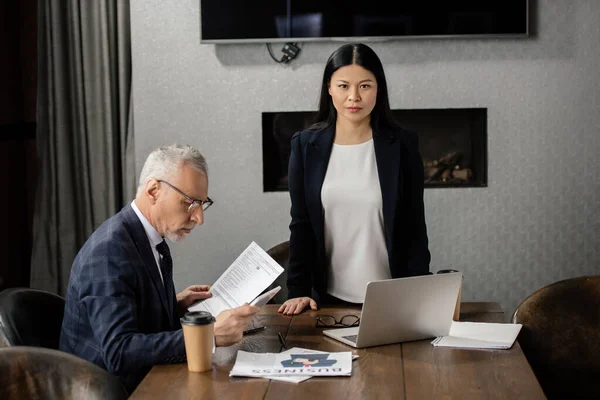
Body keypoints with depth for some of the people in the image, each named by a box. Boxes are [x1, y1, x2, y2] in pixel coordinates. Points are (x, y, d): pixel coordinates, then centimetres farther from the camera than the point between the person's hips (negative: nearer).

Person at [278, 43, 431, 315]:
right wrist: (298, 289, -6)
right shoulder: (306, 145, 0)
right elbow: (301, 224, 1)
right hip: (329, 297, 1)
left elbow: (415, 227, -2)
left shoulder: (402, 145, -3)